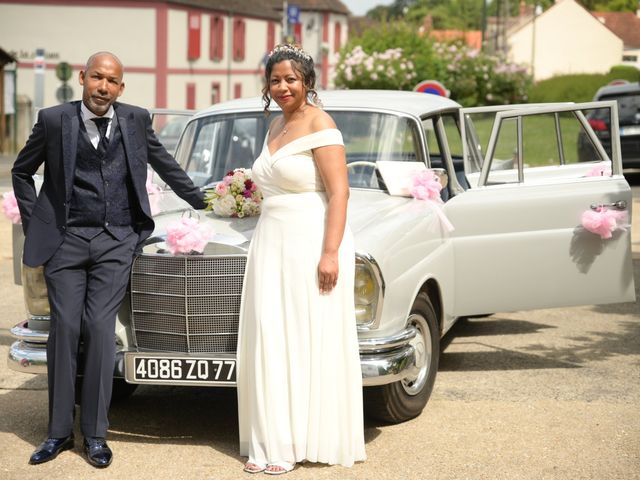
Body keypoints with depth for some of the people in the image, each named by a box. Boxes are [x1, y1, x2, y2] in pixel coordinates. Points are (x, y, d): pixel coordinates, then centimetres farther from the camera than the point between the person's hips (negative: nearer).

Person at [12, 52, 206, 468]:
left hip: (116, 242, 0)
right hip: (64, 242, 0)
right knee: (64, 329, -1)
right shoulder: (54, 120, 1)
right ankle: (60, 431, 9)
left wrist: (200, 201, 27)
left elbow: (164, 163, 21)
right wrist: (32, 223, 8)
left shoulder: (136, 120, 5)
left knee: (100, 331, -5)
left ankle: (95, 434, 3)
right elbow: (22, 171, 14)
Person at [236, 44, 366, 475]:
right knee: (271, 344, 4)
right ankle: (274, 440, 10)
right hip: (271, 244, 8)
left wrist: (330, 253, -21)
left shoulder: (320, 124, -8)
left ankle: (304, 441, 6)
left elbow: (339, 192, -15)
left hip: (312, 245, -7)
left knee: (310, 343, -1)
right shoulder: (276, 126, 16)